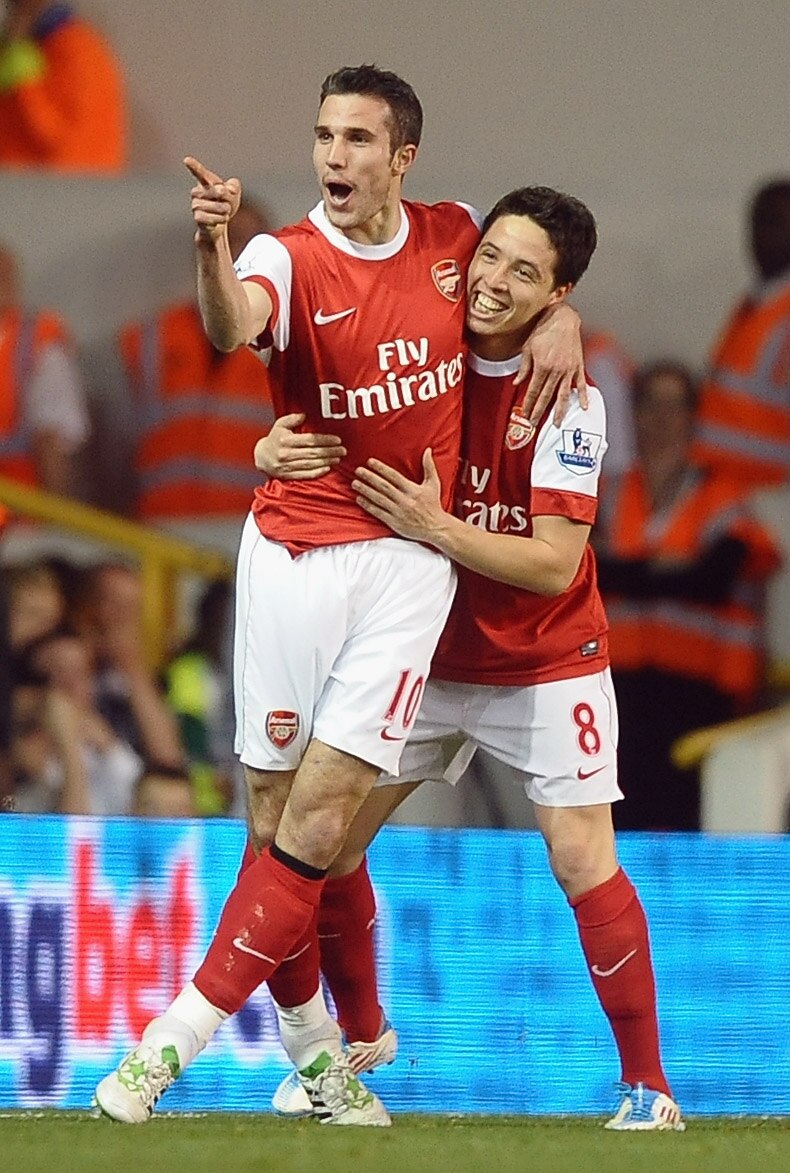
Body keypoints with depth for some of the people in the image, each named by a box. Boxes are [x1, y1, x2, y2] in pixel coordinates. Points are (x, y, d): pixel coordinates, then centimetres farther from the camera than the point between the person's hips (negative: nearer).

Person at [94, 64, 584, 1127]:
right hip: (294, 552, -1)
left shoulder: (454, 239, 3)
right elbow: (231, 329, -33)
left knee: (323, 812, -10)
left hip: (411, 558, 1)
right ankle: (314, 1046, 15)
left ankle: (178, 1039, -9)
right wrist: (212, 246, -53)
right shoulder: (289, 259, -8)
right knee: (276, 816, 0)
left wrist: (558, 316, 5)